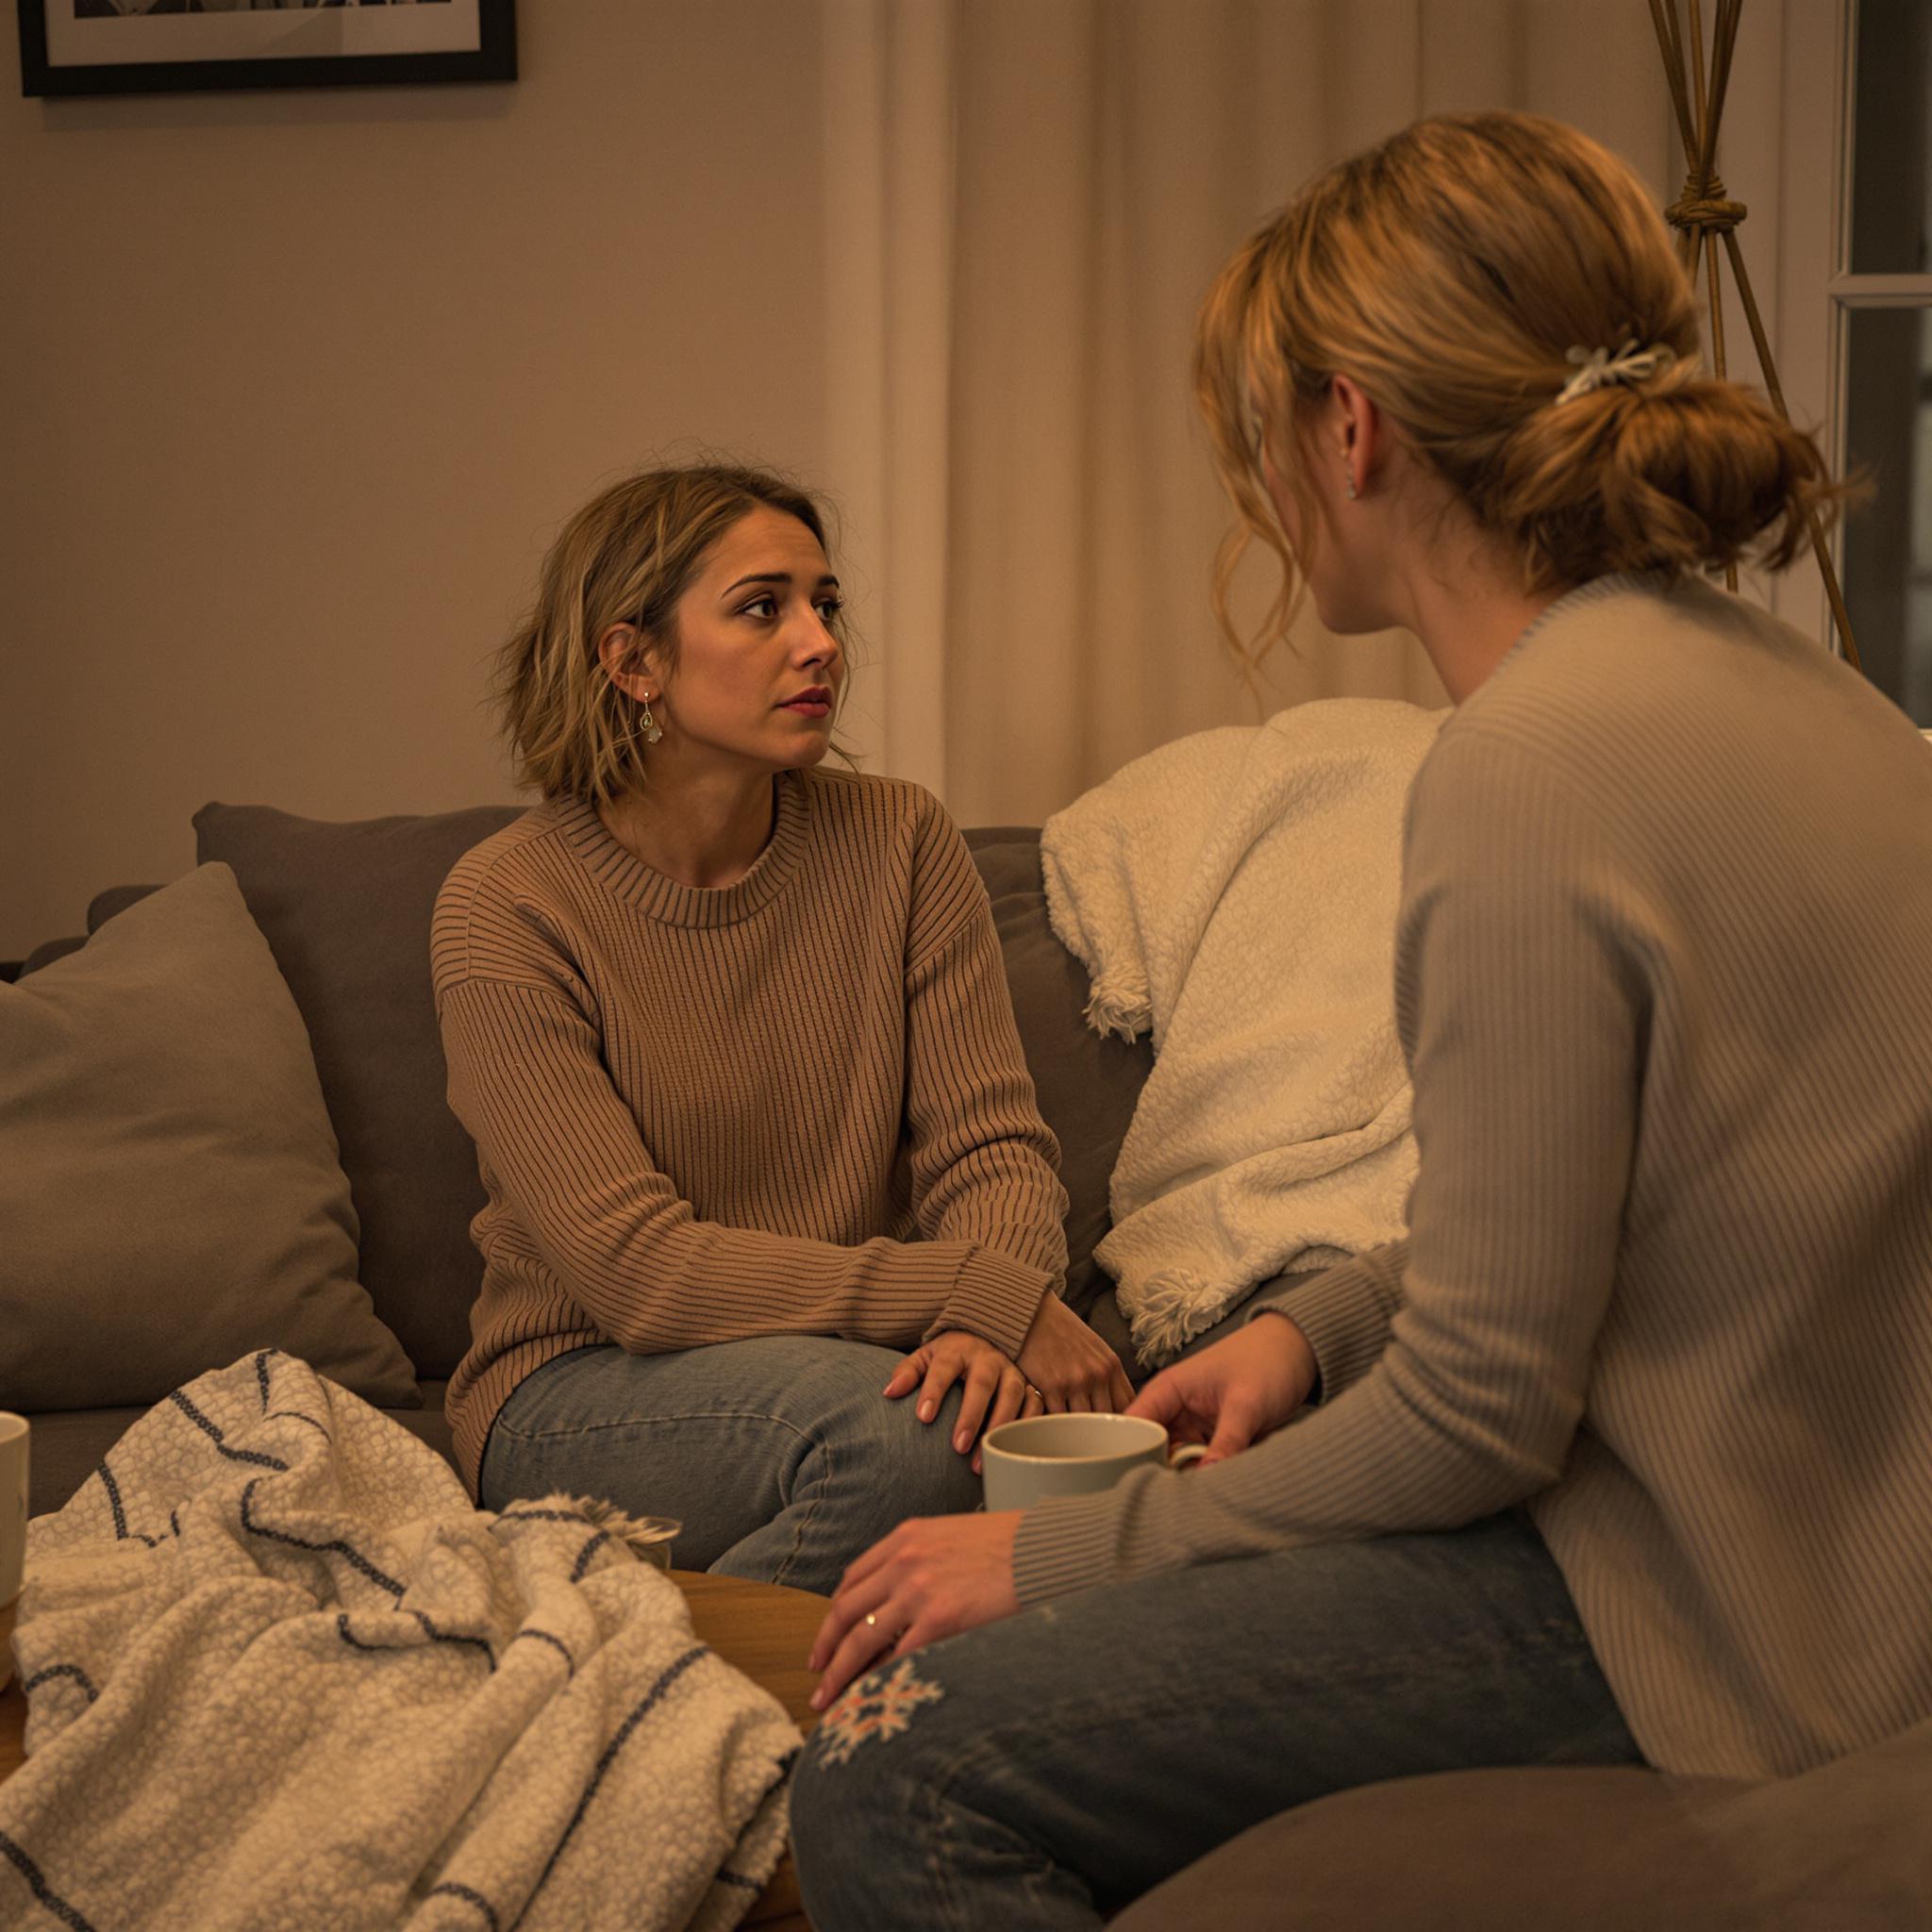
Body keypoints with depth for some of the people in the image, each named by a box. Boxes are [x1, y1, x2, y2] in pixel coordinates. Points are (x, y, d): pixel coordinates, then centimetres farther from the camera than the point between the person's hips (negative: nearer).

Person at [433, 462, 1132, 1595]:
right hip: (578, 1396, -4)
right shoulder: (506, 908, -12)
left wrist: (993, 1334, -28)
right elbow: (639, 1269, -19)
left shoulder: (899, 843, 1)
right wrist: (981, 1293, -28)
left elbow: (994, 1149, -3)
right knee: (895, 1427, -33)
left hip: (837, 1361, 4)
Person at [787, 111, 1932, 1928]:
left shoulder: (1531, 768, -22)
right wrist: (1314, 1322, 7)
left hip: (1696, 1605, -10)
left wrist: (1060, 1553, -9)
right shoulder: (1753, 671, 8)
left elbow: (1479, 1416, -20)